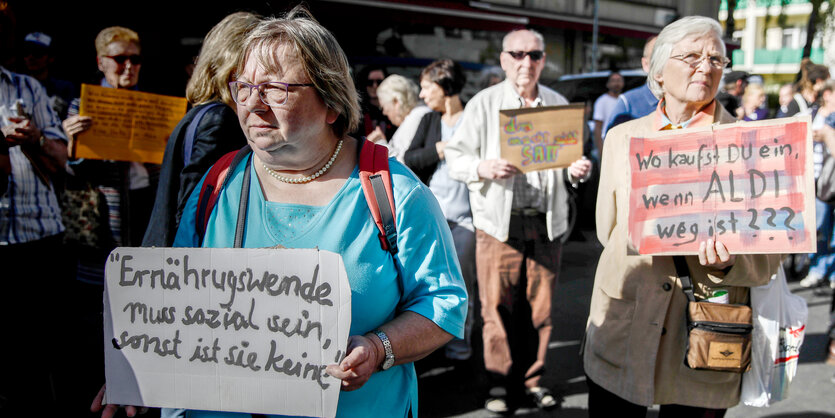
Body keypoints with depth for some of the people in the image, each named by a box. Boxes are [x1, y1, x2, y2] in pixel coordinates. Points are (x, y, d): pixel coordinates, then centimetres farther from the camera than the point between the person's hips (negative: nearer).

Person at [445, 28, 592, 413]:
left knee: (540, 307, 6)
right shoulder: (484, 103, 3)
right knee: (498, 306, 0)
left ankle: (532, 379, 21)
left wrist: (577, 169, -3)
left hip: (546, 222, 3)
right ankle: (503, 382, 15)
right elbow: (455, 158, 1)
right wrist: (483, 168, -19)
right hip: (499, 222, -3)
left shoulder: (559, 104, 14)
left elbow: (571, 157, 20)